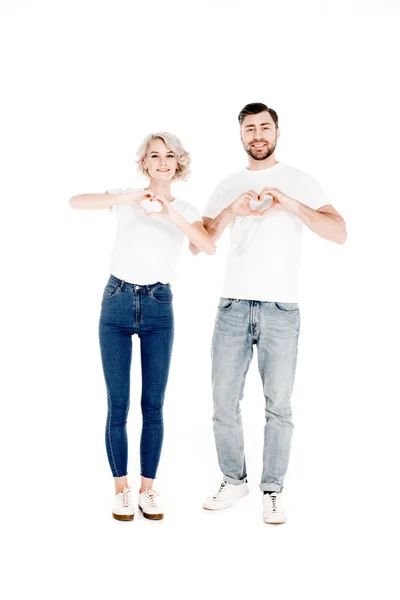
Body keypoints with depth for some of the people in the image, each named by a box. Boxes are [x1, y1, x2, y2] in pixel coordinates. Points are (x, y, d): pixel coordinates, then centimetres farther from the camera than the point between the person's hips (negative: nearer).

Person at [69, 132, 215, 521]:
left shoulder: (184, 211, 5)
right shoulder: (127, 199, 2)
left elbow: (209, 247, -16)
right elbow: (75, 202, -16)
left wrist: (171, 215, -30)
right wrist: (127, 199, -29)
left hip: (158, 308, 1)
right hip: (117, 303, -1)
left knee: (153, 406, 4)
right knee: (117, 405, 2)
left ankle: (148, 487, 17)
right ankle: (121, 488, 15)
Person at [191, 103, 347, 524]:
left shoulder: (300, 182, 5)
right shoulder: (227, 188, 13)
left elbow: (339, 233, -8)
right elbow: (197, 246, 5)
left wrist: (290, 204, -19)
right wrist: (232, 211, -10)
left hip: (281, 309, -2)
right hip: (233, 306, 3)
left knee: (278, 405, 2)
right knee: (224, 401, 6)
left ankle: (272, 491, 15)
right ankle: (233, 481, 23)